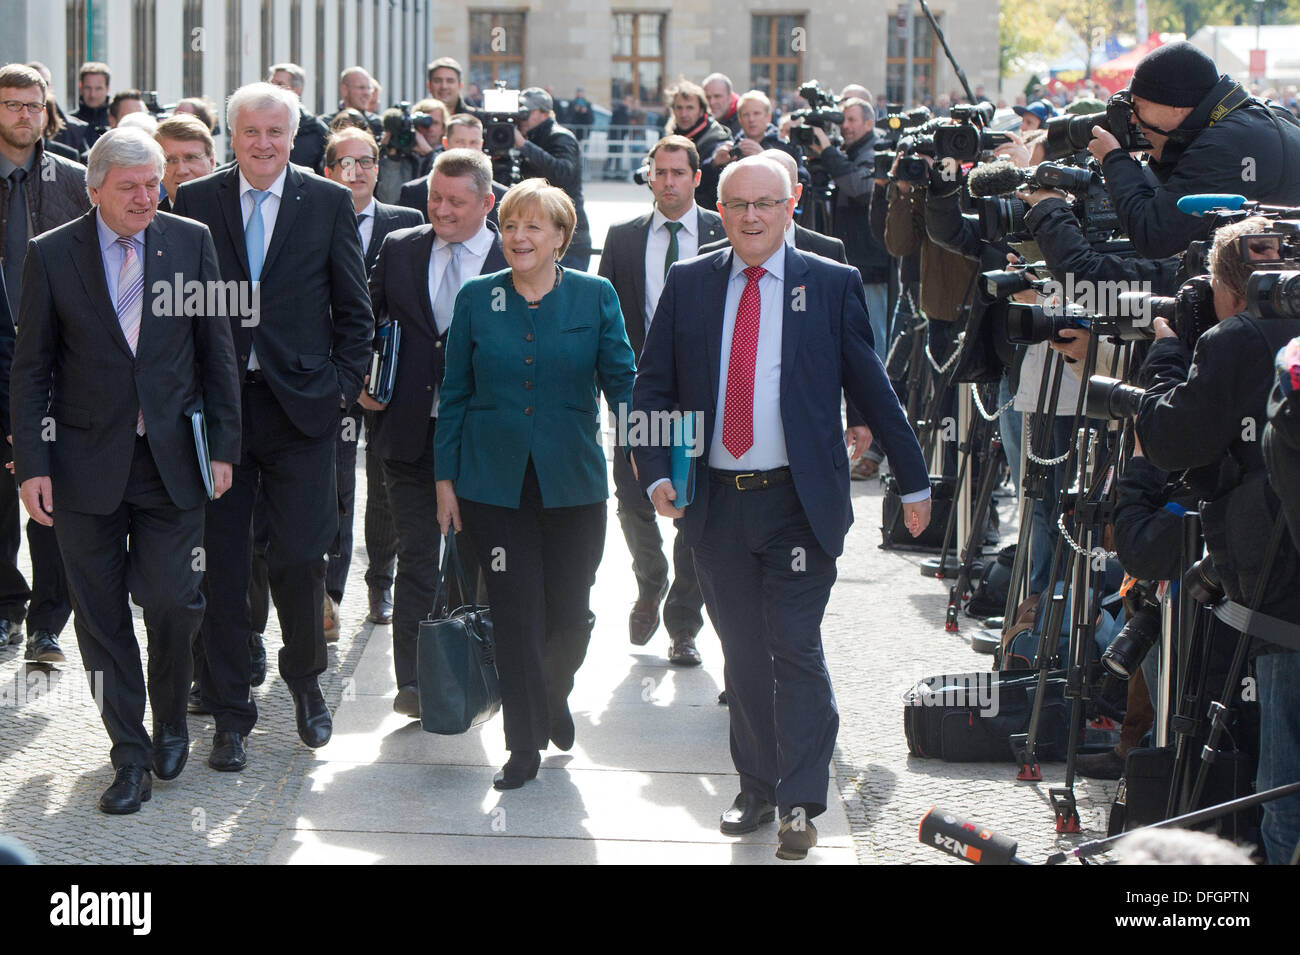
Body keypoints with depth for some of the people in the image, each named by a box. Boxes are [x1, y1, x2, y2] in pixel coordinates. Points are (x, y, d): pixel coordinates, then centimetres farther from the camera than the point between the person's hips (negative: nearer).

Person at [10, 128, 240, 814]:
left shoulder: (190, 242, 2)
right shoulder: (51, 254, -1)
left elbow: (217, 350, 6)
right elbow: (31, 367, 2)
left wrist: (223, 445, 1)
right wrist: (32, 463, -4)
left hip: (172, 460, 0)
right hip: (87, 464, 0)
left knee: (172, 602, -3)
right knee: (101, 615, 5)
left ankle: (171, 722, 24)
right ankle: (130, 753, 17)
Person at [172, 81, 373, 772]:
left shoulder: (329, 203, 3)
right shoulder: (195, 202, 4)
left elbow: (354, 308, 7)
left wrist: (343, 386, 0)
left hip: (301, 404, -1)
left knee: (299, 558, -1)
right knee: (222, 562, 4)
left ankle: (305, 681, 25)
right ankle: (230, 712, 14)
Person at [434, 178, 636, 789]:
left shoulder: (595, 297, 1)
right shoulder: (476, 299, 4)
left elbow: (622, 381, -2)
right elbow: (455, 393, 8)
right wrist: (445, 476, 5)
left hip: (572, 482, 0)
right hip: (494, 482, 0)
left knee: (570, 611, 5)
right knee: (515, 613, 0)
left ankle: (554, 697, 37)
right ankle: (525, 744, 12)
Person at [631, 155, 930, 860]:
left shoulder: (831, 286, 1)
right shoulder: (688, 285, 7)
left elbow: (872, 389, 5)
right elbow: (652, 388, 8)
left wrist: (914, 483, 7)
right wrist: (656, 474, -6)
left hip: (798, 503, -3)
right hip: (714, 503, 3)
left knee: (795, 648, -5)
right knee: (742, 653, 11)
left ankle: (799, 803, 2)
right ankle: (756, 789, 22)